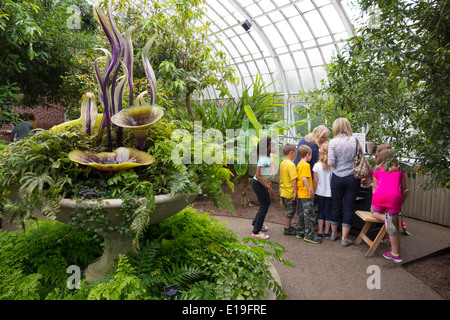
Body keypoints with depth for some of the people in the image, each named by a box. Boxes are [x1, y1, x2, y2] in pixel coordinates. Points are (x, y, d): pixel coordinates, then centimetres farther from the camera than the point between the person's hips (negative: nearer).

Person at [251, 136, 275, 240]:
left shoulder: (268, 157, 4)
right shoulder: (263, 159, -25)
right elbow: (258, 175, -27)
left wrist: (269, 185, 19)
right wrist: (269, 188, -24)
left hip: (263, 183, 9)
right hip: (258, 184, -9)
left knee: (266, 203, 21)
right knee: (264, 207, -3)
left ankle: (256, 223, 40)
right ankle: (256, 232, 8)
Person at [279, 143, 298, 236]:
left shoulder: (282, 163, 6)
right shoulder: (291, 165, -21)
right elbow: (293, 180, -24)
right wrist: (295, 192, -19)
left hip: (283, 191, 9)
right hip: (290, 193, -9)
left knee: (287, 211, 20)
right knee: (290, 211, 5)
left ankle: (288, 227, 31)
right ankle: (287, 229, 15)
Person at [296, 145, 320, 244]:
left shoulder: (299, 164, 13)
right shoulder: (306, 165, -15)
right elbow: (304, 178, -25)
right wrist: (310, 190, -21)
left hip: (300, 194, 10)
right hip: (306, 195, -10)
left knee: (302, 214, 17)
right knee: (310, 215, -3)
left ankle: (300, 232, 24)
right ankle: (309, 236, 1)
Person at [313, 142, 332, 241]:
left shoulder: (317, 165, -11)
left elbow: (315, 181, -7)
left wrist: (313, 191, 4)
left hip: (320, 193, 0)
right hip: (330, 193, 0)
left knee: (320, 212, 11)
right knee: (328, 212, 11)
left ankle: (320, 232, 13)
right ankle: (327, 232, 19)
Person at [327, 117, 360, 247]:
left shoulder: (333, 142, -9)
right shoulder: (355, 140, -5)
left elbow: (331, 162, -14)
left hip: (337, 177, 0)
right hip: (353, 177, 1)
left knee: (336, 206, 13)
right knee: (349, 207, 7)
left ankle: (334, 233, 29)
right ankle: (345, 238, 12)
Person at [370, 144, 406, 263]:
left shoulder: (377, 169, 18)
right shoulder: (399, 168, 19)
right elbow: (403, 188, 21)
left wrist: (374, 203, 30)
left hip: (379, 195, -1)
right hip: (395, 196, 1)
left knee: (374, 212, 27)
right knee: (394, 227, 10)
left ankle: (385, 218, -6)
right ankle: (396, 254, 10)